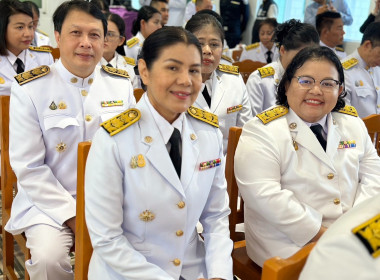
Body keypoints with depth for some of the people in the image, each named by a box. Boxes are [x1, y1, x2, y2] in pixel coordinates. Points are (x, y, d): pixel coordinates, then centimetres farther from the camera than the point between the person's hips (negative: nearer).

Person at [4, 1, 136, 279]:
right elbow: (29, 168, -8)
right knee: (49, 257, -27)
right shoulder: (29, 88, -8)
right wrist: (73, 217, -13)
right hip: (50, 202, -2)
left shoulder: (122, 85, 3)